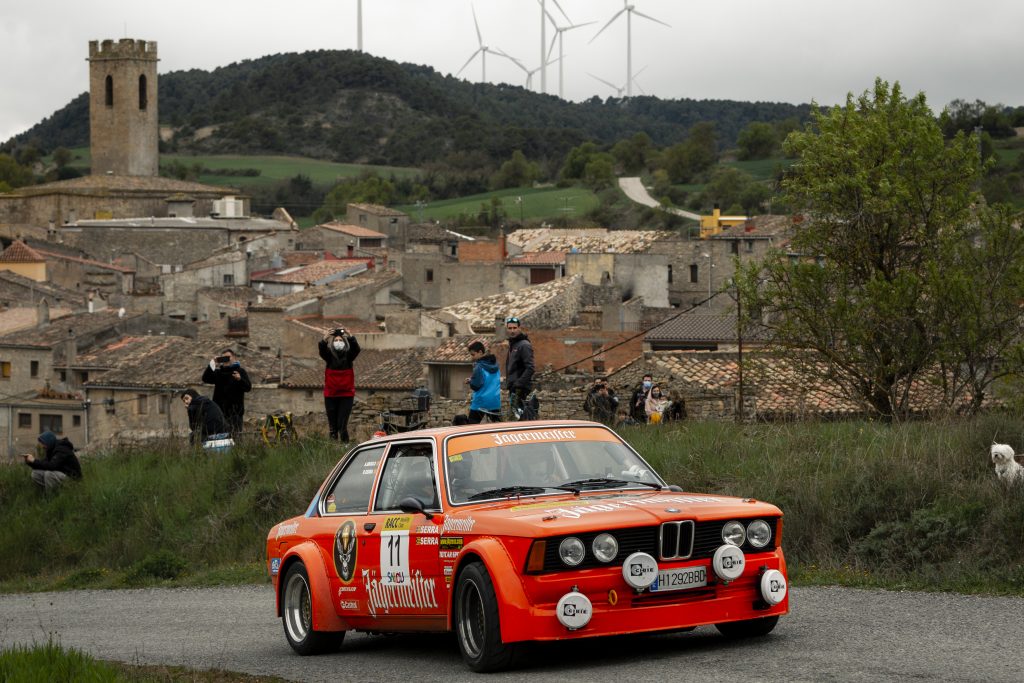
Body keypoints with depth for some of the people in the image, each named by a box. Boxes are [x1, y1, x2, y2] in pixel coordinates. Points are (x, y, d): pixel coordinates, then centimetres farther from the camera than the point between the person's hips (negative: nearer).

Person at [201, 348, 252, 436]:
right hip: (220, 409, 3)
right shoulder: (218, 372, 16)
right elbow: (205, 379, 4)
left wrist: (240, 379, -22)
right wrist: (211, 365, -4)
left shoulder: (240, 371, 7)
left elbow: (248, 387, -2)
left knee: (234, 435, -8)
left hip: (235, 410, -3)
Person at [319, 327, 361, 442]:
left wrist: (350, 337, -34)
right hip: (330, 395, 1)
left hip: (346, 394, -1)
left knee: (342, 425, -10)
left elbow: (356, 349, -16)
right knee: (333, 426, 3)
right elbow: (322, 350, -18)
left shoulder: (348, 355, 2)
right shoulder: (329, 355, 2)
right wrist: (324, 340, -37)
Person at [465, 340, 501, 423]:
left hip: (481, 402, -7)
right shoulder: (495, 365, 9)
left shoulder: (479, 366, -14)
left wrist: (470, 381, 3)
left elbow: (476, 386, -18)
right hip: (495, 401, 7)